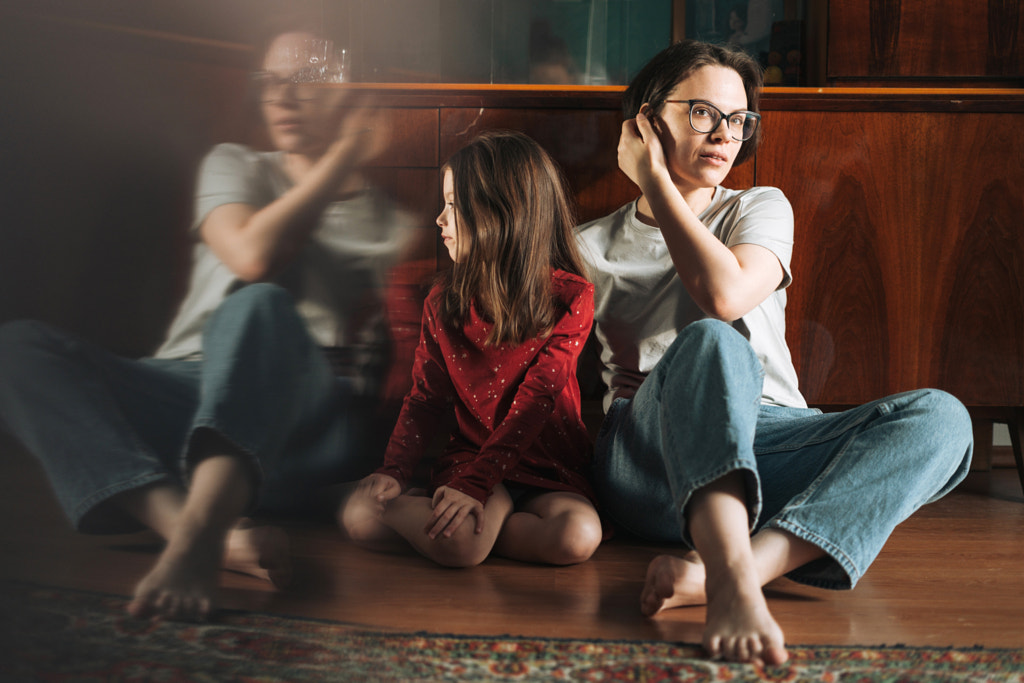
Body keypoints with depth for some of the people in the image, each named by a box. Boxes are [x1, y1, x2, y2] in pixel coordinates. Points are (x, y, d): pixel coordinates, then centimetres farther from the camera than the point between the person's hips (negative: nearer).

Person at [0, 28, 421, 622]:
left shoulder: (392, 223, 18)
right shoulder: (236, 167, 20)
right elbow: (253, 257, -2)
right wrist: (343, 156, 4)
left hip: (308, 421, -2)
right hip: (188, 390, 3)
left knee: (259, 307, -35)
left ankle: (195, 537, -56)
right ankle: (217, 533, -45)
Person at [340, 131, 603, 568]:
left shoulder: (569, 297, -9)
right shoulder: (443, 302, 5)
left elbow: (535, 401, -17)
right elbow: (425, 396, 8)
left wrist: (475, 486, -25)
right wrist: (394, 471, -10)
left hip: (549, 469, -1)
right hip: (468, 456, 1)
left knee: (578, 537, -32)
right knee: (359, 516, -24)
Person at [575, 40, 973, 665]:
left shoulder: (762, 208, 16)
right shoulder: (591, 247, 16)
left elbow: (725, 294, -8)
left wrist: (656, 183, -1)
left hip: (767, 455, 3)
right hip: (649, 463, -2)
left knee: (941, 416, -24)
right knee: (711, 342, -34)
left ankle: (711, 571, -43)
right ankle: (733, 585, -54)